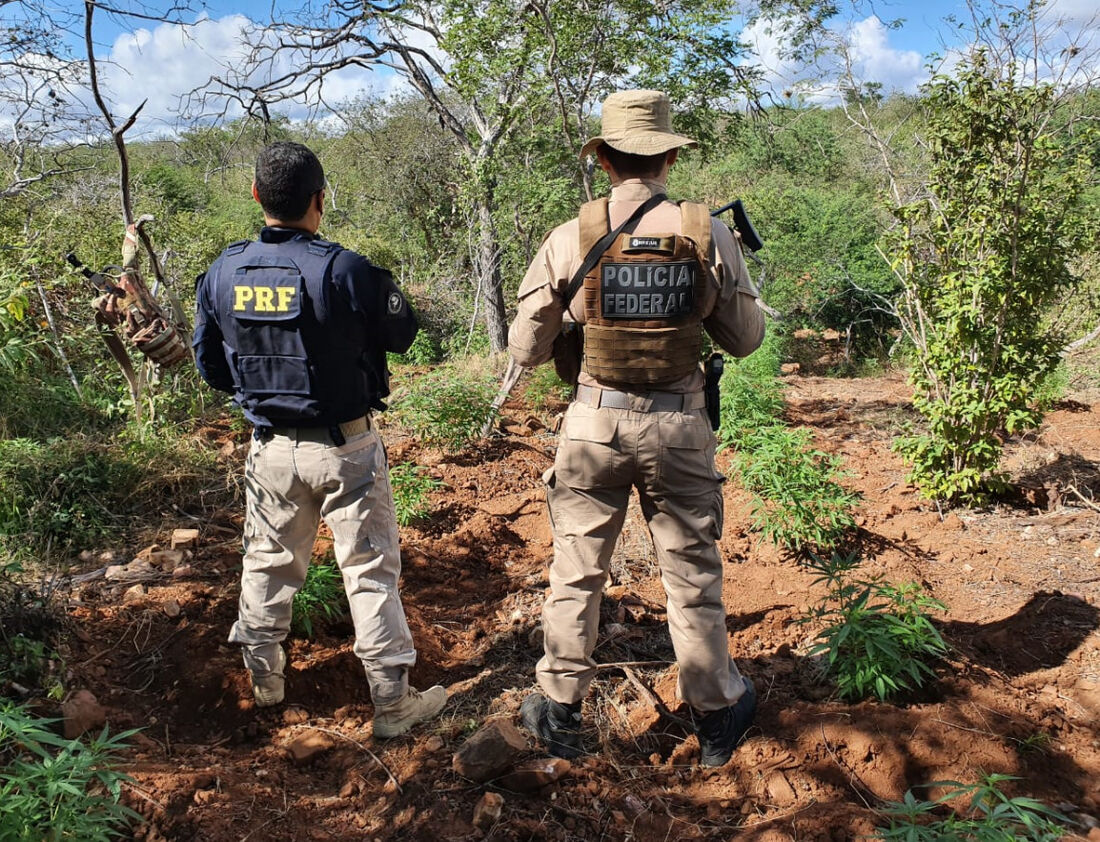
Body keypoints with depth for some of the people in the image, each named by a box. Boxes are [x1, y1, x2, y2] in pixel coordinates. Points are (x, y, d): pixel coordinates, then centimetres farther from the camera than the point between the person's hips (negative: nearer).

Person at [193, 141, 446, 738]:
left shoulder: (223, 272, -4)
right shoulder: (344, 270, -20)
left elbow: (209, 363, 5)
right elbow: (401, 334, -6)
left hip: (271, 447, 4)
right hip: (344, 448, -4)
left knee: (268, 562, 21)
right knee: (369, 570, 6)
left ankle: (264, 676, 38)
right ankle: (393, 701, 15)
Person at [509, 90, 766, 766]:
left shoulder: (571, 238, -7)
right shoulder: (709, 234, -6)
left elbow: (525, 349, -2)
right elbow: (746, 339, 4)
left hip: (594, 423, 0)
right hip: (679, 426, 1)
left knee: (577, 572, 14)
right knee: (693, 577, 14)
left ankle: (559, 711, 28)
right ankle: (718, 715, 32)